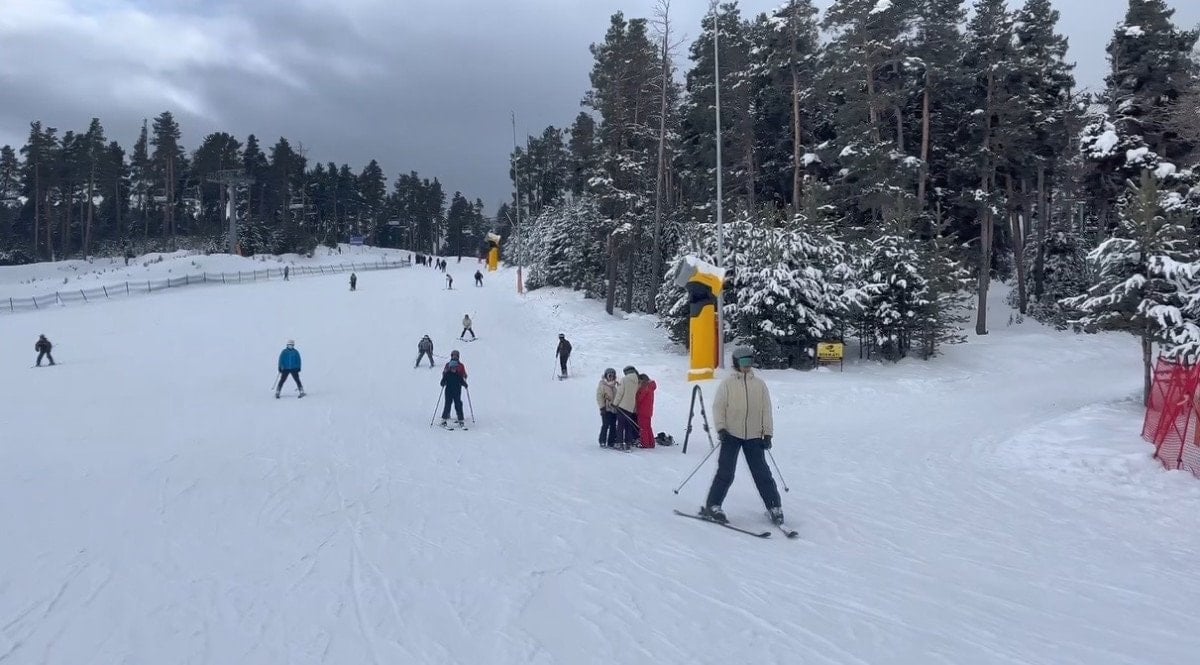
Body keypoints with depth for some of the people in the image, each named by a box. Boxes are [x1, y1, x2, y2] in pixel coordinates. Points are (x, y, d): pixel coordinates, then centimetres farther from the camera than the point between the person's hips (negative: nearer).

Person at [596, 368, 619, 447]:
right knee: (605, 425, -7)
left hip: (614, 409, 7)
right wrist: (602, 407, -14)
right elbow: (599, 396, -8)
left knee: (613, 426, 6)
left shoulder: (614, 386, 17)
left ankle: (611, 442, 12)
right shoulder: (602, 385, -3)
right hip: (606, 409, -7)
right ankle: (602, 441, 1)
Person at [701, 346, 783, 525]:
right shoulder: (727, 383, 0)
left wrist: (768, 433, 1)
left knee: (762, 473, 4)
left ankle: (774, 507, 13)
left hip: (754, 436, 2)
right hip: (731, 435, -2)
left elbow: (766, 409, 7)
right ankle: (712, 506, 5)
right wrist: (721, 428, -13)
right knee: (725, 472, -3)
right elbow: (718, 406, -2)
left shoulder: (759, 384, 6)